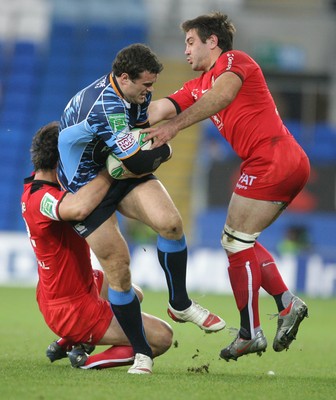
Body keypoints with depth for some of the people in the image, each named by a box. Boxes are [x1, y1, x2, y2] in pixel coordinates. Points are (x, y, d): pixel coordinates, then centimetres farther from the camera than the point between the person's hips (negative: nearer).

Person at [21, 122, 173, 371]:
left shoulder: (37, 186, -1)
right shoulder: (41, 198, -31)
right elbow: (79, 208, -54)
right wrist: (110, 172, -39)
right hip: (74, 310, -10)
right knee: (162, 337, -7)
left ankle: (68, 342, 22)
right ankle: (88, 360, -5)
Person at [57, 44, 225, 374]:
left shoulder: (137, 95, -2)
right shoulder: (104, 105, -32)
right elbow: (137, 161, -32)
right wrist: (163, 150, -12)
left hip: (123, 176, 7)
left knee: (170, 222, -19)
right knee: (117, 264, -10)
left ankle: (180, 304, 2)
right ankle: (141, 352, 4)